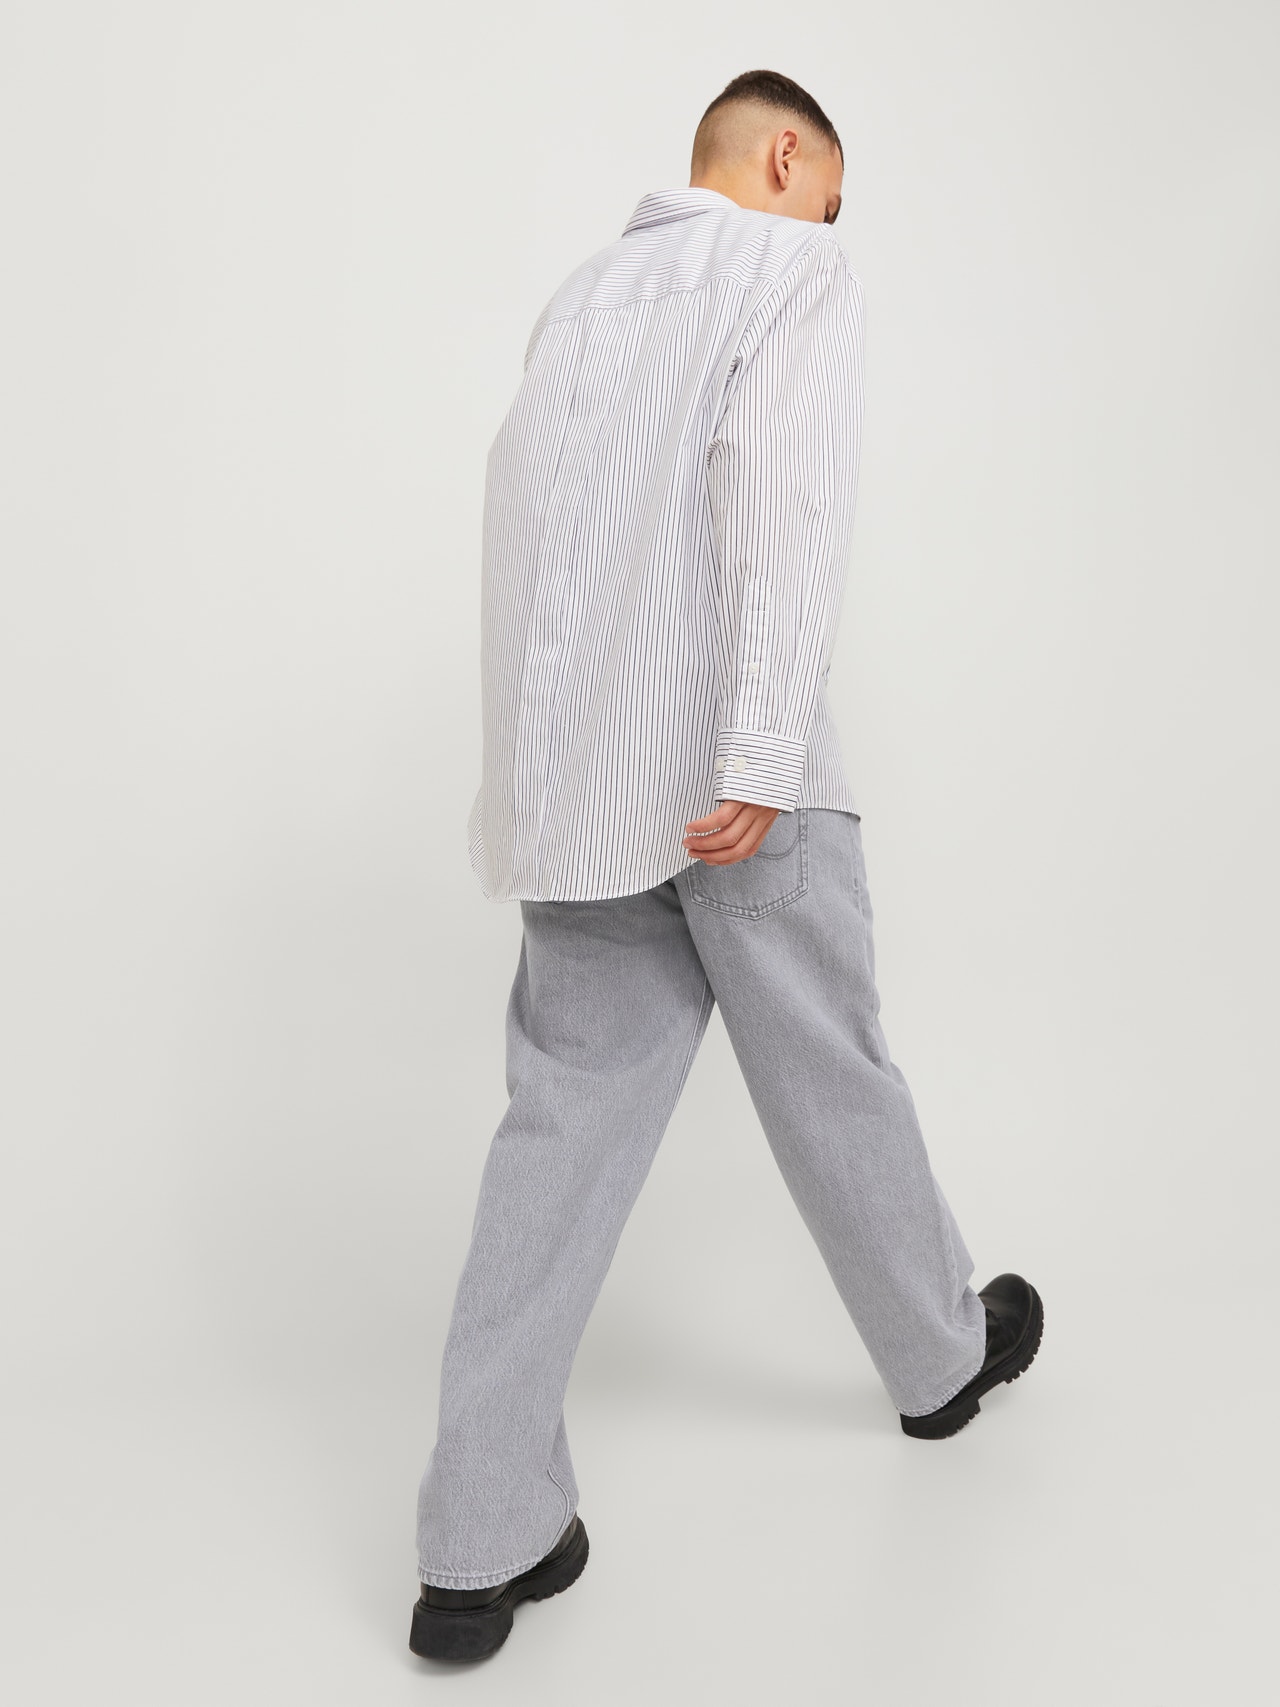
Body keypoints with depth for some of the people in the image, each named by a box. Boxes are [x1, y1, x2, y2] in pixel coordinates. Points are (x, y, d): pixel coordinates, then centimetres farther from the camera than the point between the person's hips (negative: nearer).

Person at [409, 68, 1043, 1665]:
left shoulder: (581, 290, 21)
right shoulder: (800, 270, 0)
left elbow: (521, 513, 18)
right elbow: (788, 498, -16)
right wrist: (763, 755, -23)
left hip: (572, 779, 6)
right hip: (721, 771, -6)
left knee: (568, 1117, 5)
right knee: (830, 1075, 11)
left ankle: (481, 1543, 5)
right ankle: (944, 1354, 36)